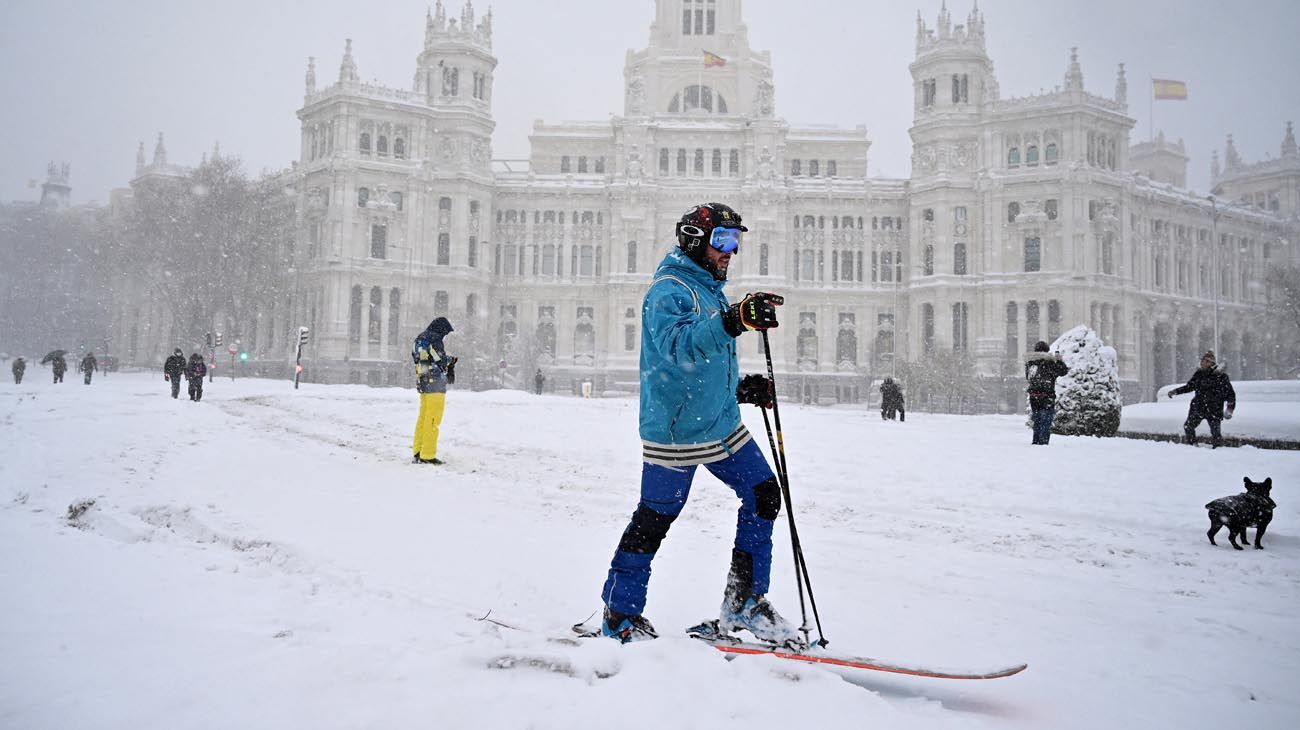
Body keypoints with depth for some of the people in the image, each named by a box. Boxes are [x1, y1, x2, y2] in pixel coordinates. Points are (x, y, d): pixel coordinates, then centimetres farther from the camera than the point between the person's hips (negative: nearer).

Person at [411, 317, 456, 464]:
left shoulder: (419, 340, 14)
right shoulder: (435, 341, -13)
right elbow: (442, 361, -14)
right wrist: (451, 359, 9)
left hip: (422, 383, 9)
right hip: (435, 385, -9)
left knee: (423, 417, 14)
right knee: (433, 420, -5)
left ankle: (417, 452, 17)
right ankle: (427, 455, -4)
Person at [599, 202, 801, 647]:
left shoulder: (711, 290, 18)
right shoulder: (669, 290, -12)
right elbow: (677, 346, -32)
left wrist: (742, 388, 9)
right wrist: (734, 321, -44)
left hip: (722, 427, 9)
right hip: (676, 431, -9)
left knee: (764, 494, 4)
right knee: (654, 519, -1)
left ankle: (744, 602, 14)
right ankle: (619, 614, 15)